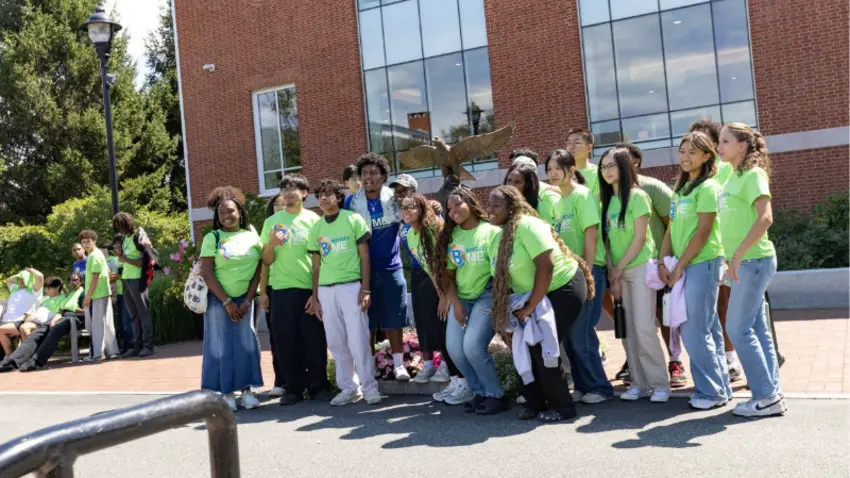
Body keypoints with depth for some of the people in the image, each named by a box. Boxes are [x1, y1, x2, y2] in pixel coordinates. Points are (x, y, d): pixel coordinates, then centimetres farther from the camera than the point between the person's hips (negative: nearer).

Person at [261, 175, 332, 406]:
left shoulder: (313, 220, 5)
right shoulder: (272, 222, 7)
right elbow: (266, 261, 8)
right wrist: (271, 244, -12)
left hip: (311, 287, -1)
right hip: (282, 289, 1)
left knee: (315, 339, 2)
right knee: (286, 339, 1)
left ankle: (318, 386, 13)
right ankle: (294, 388, 12)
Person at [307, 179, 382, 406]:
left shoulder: (354, 219, 1)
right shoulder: (316, 228, 12)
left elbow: (365, 257, -1)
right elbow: (316, 266, 15)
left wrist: (365, 289, -8)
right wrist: (315, 296, 10)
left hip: (351, 286, -4)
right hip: (326, 290, 4)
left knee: (358, 340, -4)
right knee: (336, 343, 6)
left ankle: (369, 387, 7)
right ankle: (349, 388, 16)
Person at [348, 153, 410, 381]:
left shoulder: (394, 199, 0)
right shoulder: (353, 203, -1)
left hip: (391, 267, 0)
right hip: (364, 268, 0)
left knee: (393, 319, 5)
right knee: (366, 321, 5)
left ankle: (398, 364, 15)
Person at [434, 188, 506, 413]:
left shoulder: (491, 231, -8)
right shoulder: (450, 236, 7)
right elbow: (447, 275, 8)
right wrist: (455, 303, -3)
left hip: (487, 295, -6)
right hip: (461, 298, 6)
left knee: (473, 346, -19)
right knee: (454, 349, -3)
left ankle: (496, 395, 0)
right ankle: (481, 391, 17)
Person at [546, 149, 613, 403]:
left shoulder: (582, 195, -9)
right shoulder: (559, 201, 14)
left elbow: (591, 235, -14)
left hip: (588, 270, -8)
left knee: (580, 332, -7)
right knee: (568, 332, 8)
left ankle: (599, 387, 7)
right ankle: (583, 386, 20)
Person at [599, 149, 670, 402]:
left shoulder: (637, 196, -8)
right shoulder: (608, 200, 11)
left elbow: (640, 238, -13)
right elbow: (608, 239, 9)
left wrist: (619, 268, -11)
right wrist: (612, 274, 0)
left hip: (641, 267, -6)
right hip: (620, 270, 7)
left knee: (644, 328, -10)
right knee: (631, 330, 7)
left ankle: (660, 384, -1)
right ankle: (640, 383, 13)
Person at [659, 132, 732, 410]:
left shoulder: (707, 187, -9)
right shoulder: (681, 187, 15)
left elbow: (703, 233, -14)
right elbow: (672, 228, 13)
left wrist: (679, 267, -12)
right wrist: (663, 263, 2)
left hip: (703, 264, -8)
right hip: (684, 266, 8)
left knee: (695, 330, -6)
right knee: (706, 328, 13)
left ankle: (712, 391, 7)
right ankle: (718, 386, 22)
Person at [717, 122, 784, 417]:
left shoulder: (752, 174, -12)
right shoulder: (732, 176, 13)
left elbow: (765, 218, -24)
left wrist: (738, 255, -26)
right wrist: (733, 259, 15)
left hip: (754, 260, -9)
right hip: (745, 261, 9)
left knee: (738, 328, -6)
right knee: (756, 328, 11)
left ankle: (766, 397, 3)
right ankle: (771, 393, 19)